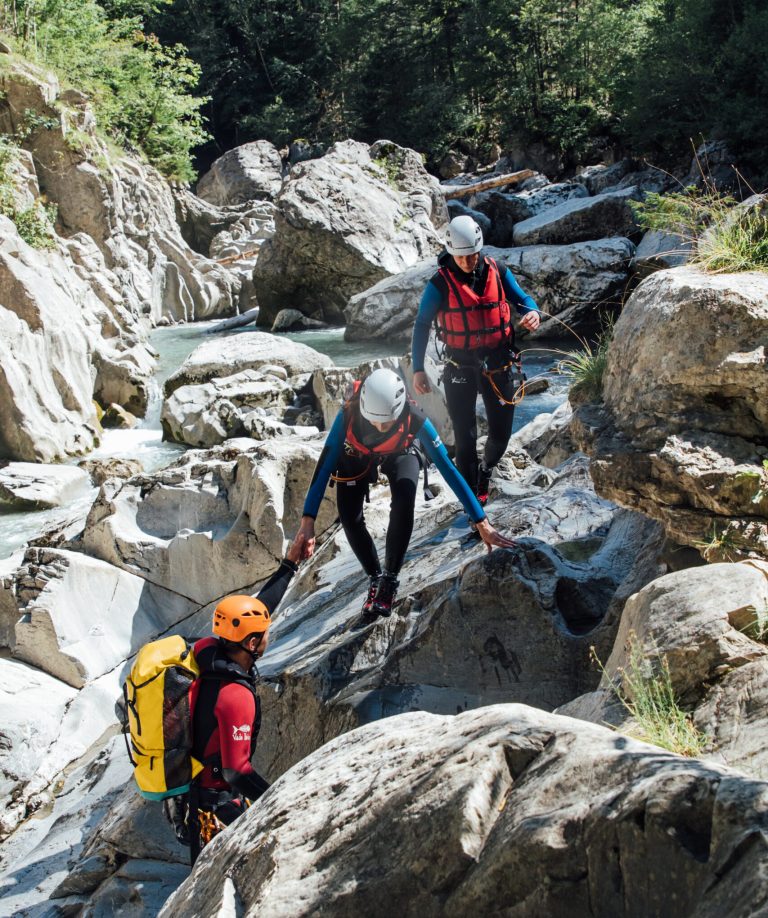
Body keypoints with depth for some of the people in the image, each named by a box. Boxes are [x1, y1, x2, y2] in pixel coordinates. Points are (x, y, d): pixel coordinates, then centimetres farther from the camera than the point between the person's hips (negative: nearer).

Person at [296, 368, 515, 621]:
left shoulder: (414, 420, -40)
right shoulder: (348, 415, -41)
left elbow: (448, 469, -35)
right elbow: (324, 467, -38)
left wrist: (482, 523, -35)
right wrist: (308, 521, -46)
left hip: (398, 455, -1)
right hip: (356, 456, 1)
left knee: (404, 502, -29)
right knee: (350, 519, -17)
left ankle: (390, 578, -10)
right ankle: (376, 578, 9)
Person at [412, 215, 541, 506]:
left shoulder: (498, 273, -4)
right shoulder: (440, 284, -11)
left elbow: (523, 299, 7)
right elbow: (421, 326, -5)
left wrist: (533, 312, -18)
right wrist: (418, 369, -10)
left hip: (499, 365, 2)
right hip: (461, 369, -2)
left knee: (501, 434, 10)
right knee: (465, 436, -3)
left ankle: (486, 471, 41)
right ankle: (472, 498, 12)